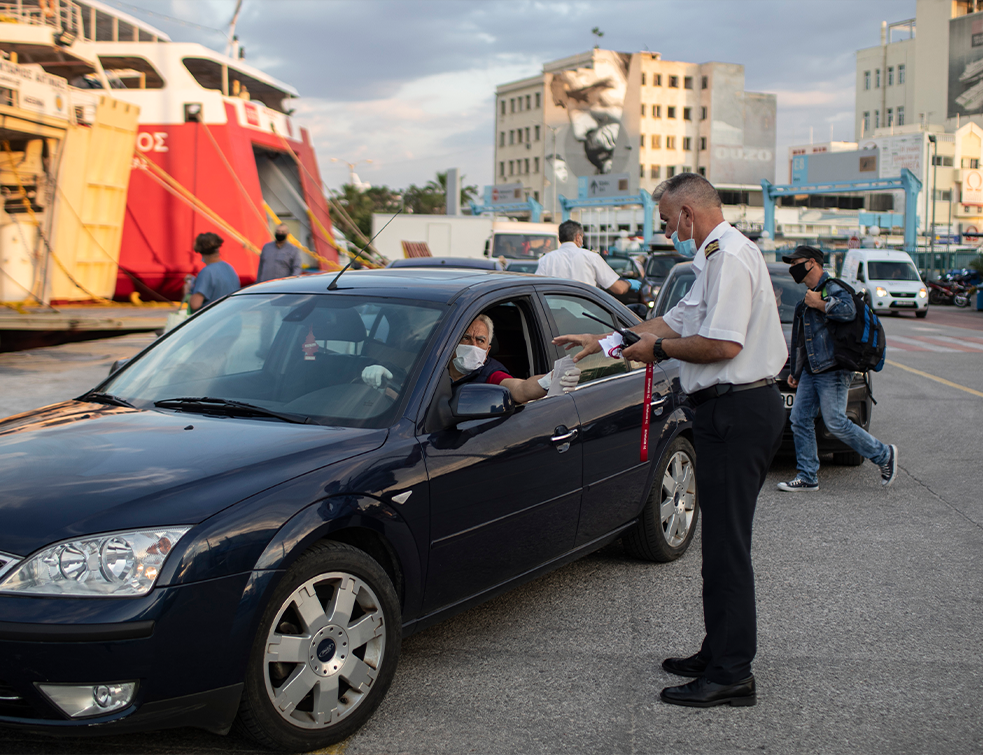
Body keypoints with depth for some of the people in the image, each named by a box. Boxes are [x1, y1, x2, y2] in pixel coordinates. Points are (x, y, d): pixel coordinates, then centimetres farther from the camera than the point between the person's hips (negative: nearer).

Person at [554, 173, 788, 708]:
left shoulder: (728, 255, -14)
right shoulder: (717, 257, 20)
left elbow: (723, 345, -23)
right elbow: (673, 323, 26)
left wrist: (658, 350, -9)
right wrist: (604, 340, 26)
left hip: (735, 413, -11)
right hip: (734, 409, 11)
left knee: (727, 544, -6)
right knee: (722, 540, 15)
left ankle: (731, 674, 0)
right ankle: (719, 654, 24)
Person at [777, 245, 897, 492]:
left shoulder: (833, 289, -10)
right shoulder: (808, 296, 20)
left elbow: (848, 310, -33)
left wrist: (819, 303, -22)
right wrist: (795, 371, 28)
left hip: (832, 370, -9)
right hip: (811, 370, 9)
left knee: (836, 423, -10)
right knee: (800, 420, 3)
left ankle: (885, 455, 8)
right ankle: (807, 477, 9)